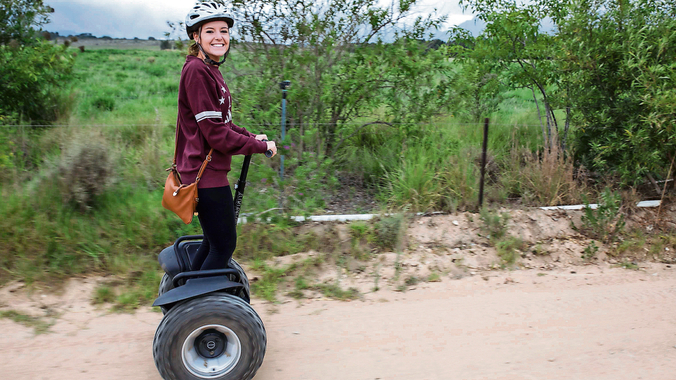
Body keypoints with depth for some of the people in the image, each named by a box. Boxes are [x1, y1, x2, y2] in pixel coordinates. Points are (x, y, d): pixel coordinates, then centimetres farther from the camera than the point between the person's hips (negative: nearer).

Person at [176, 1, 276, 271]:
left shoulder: (210, 70, 14)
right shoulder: (196, 70, -17)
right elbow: (216, 133, -21)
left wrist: (251, 136, 8)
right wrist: (261, 146, -14)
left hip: (208, 171, 10)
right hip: (205, 173, -10)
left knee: (214, 241, 21)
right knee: (224, 245, -2)